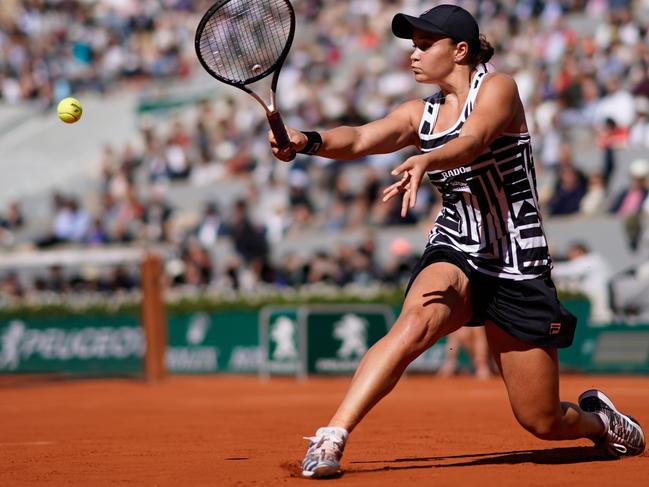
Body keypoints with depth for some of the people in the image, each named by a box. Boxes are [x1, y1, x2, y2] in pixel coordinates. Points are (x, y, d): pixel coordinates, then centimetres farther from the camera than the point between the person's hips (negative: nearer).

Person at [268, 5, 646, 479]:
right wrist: (308, 141, -30)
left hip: (519, 268, -3)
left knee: (543, 422, 3)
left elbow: (472, 142, -27)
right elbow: (358, 139, -8)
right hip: (456, 253, 3)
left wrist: (425, 161, -49)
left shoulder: (498, 88, -6)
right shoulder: (419, 114, 8)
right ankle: (330, 439, -41)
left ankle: (601, 419, 39)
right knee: (416, 320, -35)